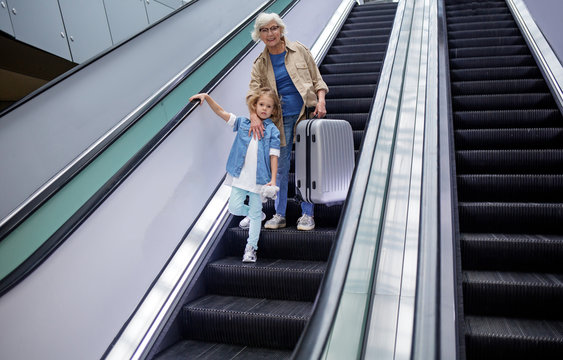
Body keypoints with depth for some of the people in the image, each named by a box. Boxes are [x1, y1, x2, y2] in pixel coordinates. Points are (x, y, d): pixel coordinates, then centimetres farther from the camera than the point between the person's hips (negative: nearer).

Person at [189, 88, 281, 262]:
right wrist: (206, 96, -4)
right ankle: (258, 216, 34)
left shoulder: (272, 130, -1)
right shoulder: (243, 123, 6)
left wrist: (273, 179, -10)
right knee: (235, 207, 2)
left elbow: (273, 156, -4)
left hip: (259, 178, -2)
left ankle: (251, 247, 20)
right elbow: (221, 112, 6)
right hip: (240, 175, 2)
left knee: (255, 212, 6)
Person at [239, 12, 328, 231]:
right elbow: (253, 92, -6)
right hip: (281, 120, 2)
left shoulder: (299, 50, 4)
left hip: (305, 115, -2)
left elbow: (316, 79, 8)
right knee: (281, 166, 6)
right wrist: (254, 117, -24)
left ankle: (307, 214, 10)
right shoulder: (260, 64, 7)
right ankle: (279, 215, 17)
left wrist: (321, 101, -10)